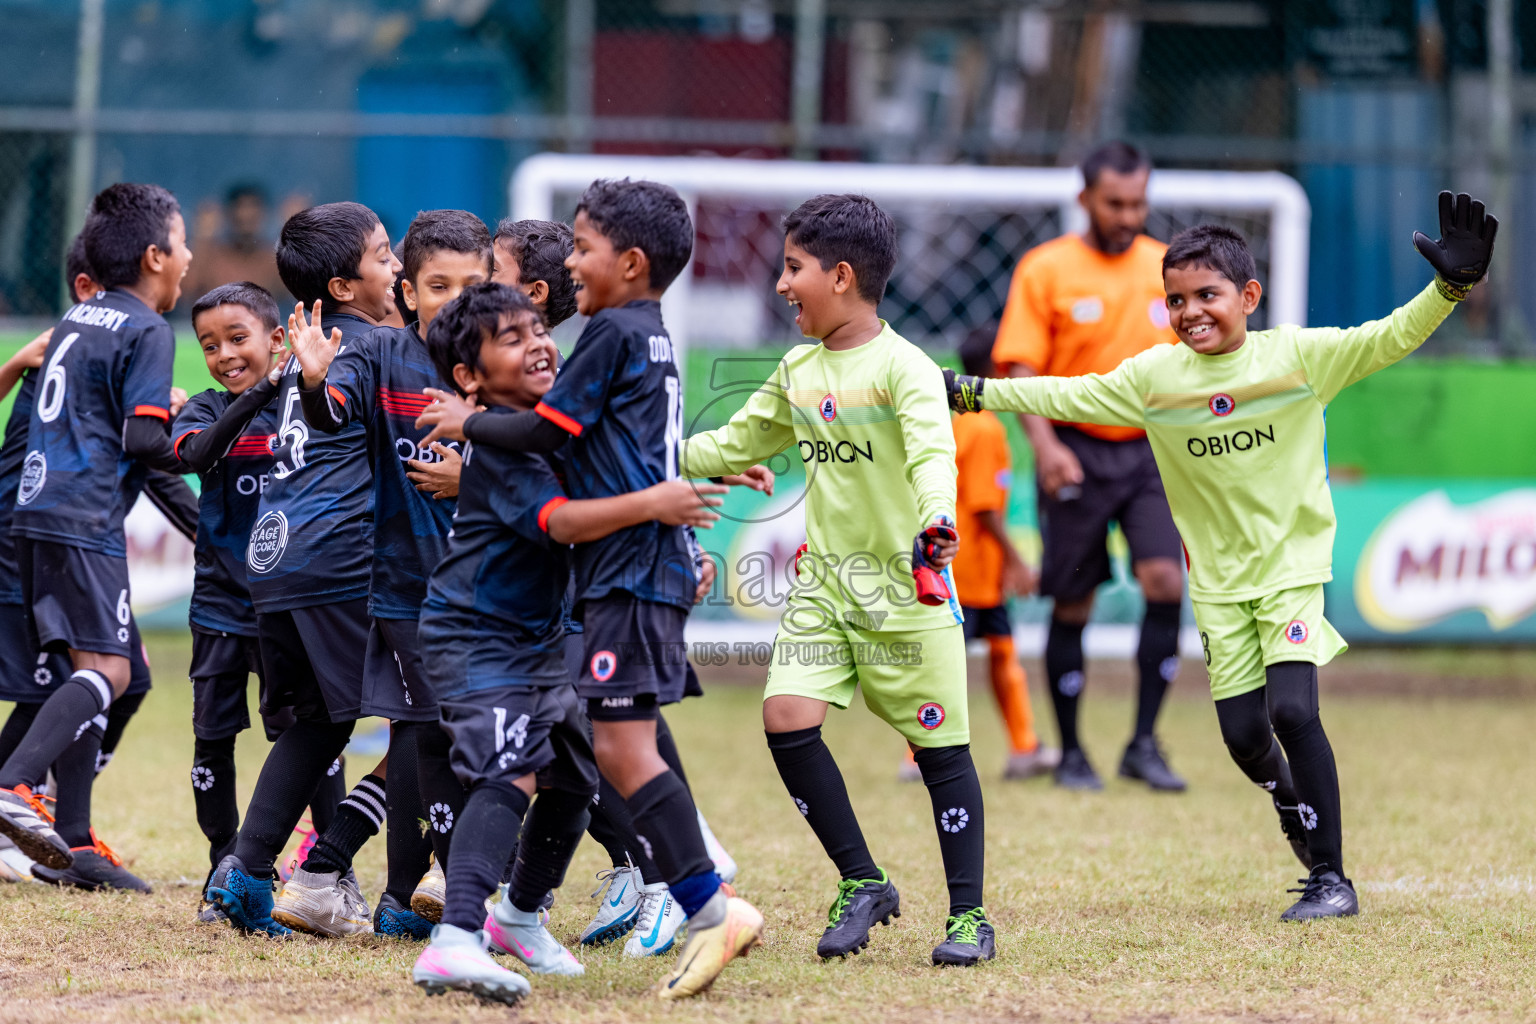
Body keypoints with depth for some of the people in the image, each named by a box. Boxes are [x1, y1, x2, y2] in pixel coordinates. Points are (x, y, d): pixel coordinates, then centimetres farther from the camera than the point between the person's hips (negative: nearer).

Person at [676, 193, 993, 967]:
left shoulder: (902, 366, -13)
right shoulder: (798, 371, 10)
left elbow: (932, 451, -29)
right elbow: (737, 444, 23)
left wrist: (935, 519, -48)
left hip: (904, 584, -6)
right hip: (823, 578, 6)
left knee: (939, 746, 0)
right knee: (787, 718, -9)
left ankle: (968, 915, 10)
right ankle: (862, 883, 5)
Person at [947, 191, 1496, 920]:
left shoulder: (1297, 356, -8)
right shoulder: (1154, 377, 1)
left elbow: (1387, 340, -15)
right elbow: (1069, 397, 9)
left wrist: (1451, 286, -29)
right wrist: (971, 394, 8)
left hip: (1292, 567, -3)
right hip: (1218, 583, 3)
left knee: (1292, 709, -19)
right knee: (1244, 734, 0)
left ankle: (1330, 876, -9)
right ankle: (1298, 811, 33)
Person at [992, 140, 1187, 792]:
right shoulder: (1045, 270, -2)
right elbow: (1019, 367, -7)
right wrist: (1045, 444, -21)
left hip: (1150, 451, 2)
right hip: (1077, 454, -2)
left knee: (1165, 581, -15)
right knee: (1072, 603, 3)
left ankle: (1144, 745, -6)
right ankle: (1070, 753, 16)